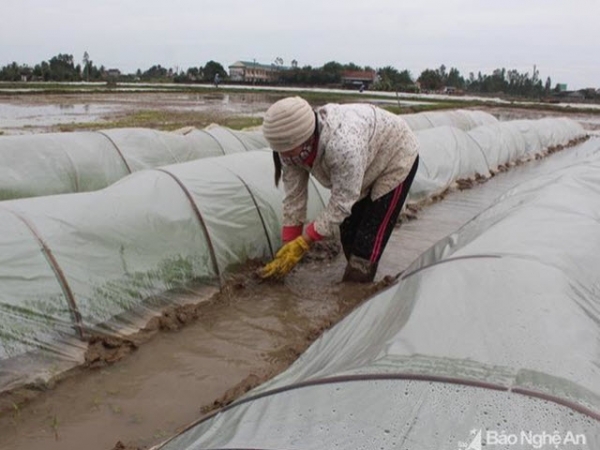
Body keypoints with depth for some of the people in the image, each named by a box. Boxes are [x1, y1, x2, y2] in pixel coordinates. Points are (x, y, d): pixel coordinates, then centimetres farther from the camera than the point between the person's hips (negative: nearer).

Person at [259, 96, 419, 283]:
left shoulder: (343, 144, -47)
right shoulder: (292, 146, -24)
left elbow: (341, 203, -37)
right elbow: (293, 198, -16)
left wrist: (302, 243, -33)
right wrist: (288, 246, -15)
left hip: (397, 156, -7)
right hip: (369, 163, 7)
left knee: (370, 235, -11)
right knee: (349, 229, 11)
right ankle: (351, 283, 31)